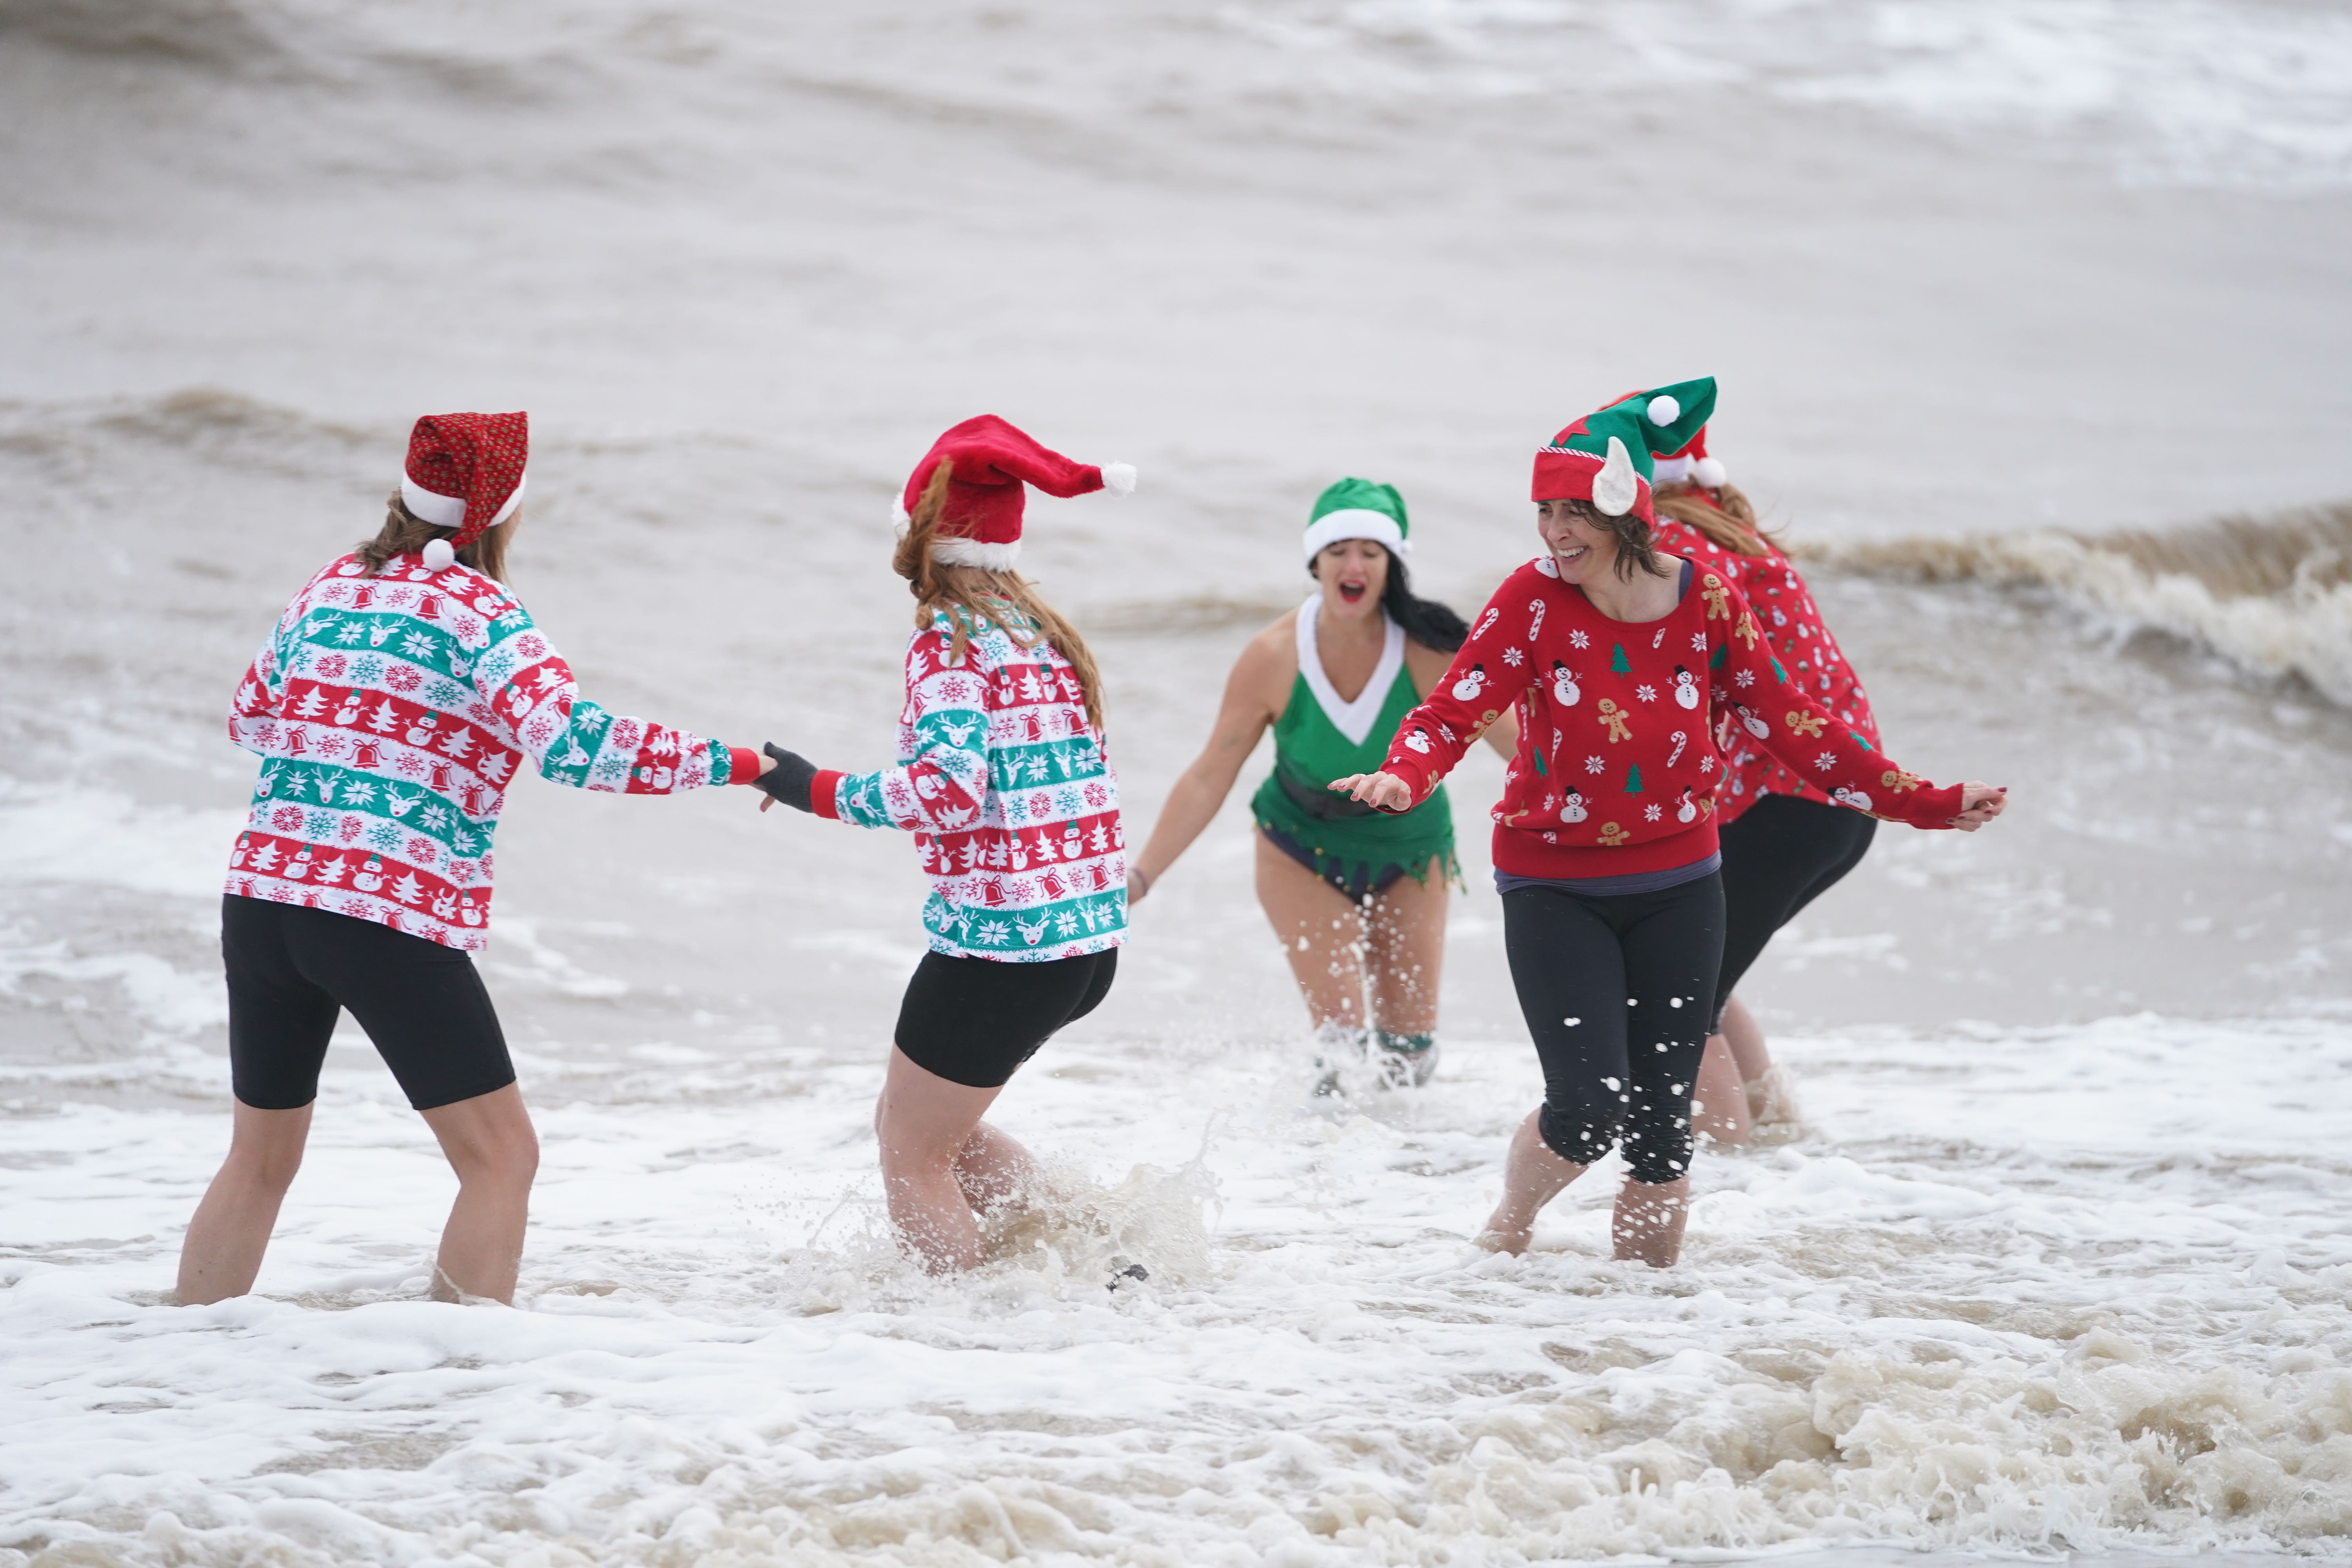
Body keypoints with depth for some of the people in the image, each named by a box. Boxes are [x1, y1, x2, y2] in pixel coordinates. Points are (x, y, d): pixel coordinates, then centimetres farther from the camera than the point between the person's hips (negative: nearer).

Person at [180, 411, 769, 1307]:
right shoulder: (481, 612, -4)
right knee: (500, 1157, 4)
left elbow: (250, 716, 26)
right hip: (396, 920, -6)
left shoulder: (332, 587, 14)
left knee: (261, 1159, 20)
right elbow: (572, 742, -19)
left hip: (261, 894, 6)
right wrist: (732, 763, -14)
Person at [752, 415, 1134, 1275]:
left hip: (1000, 940, -8)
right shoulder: (1043, 631, 13)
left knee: (913, 1157, 7)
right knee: (910, 1118, 23)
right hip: (1092, 939, 8)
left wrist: (812, 787, -16)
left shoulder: (949, 638, -12)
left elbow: (950, 791, -24)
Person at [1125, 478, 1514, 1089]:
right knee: (1342, 1031, -14)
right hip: (1304, 851, -1)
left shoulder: (1430, 651, -23)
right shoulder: (1275, 657, -21)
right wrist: (1140, 877, -16)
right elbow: (1209, 777, -14)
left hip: (1410, 850, 1)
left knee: (1410, 1042, 5)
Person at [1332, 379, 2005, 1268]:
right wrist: (1402, 779, -41)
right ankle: (1507, 1236, 15)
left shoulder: (1705, 602, -7)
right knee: (1590, 1109, -15)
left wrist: (1930, 805, 1)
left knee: (1661, 1125, 2)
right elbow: (1455, 711, -18)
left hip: (1676, 889, 2)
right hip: (1554, 887, -2)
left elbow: (1791, 726, 2)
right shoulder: (1533, 600, -13)